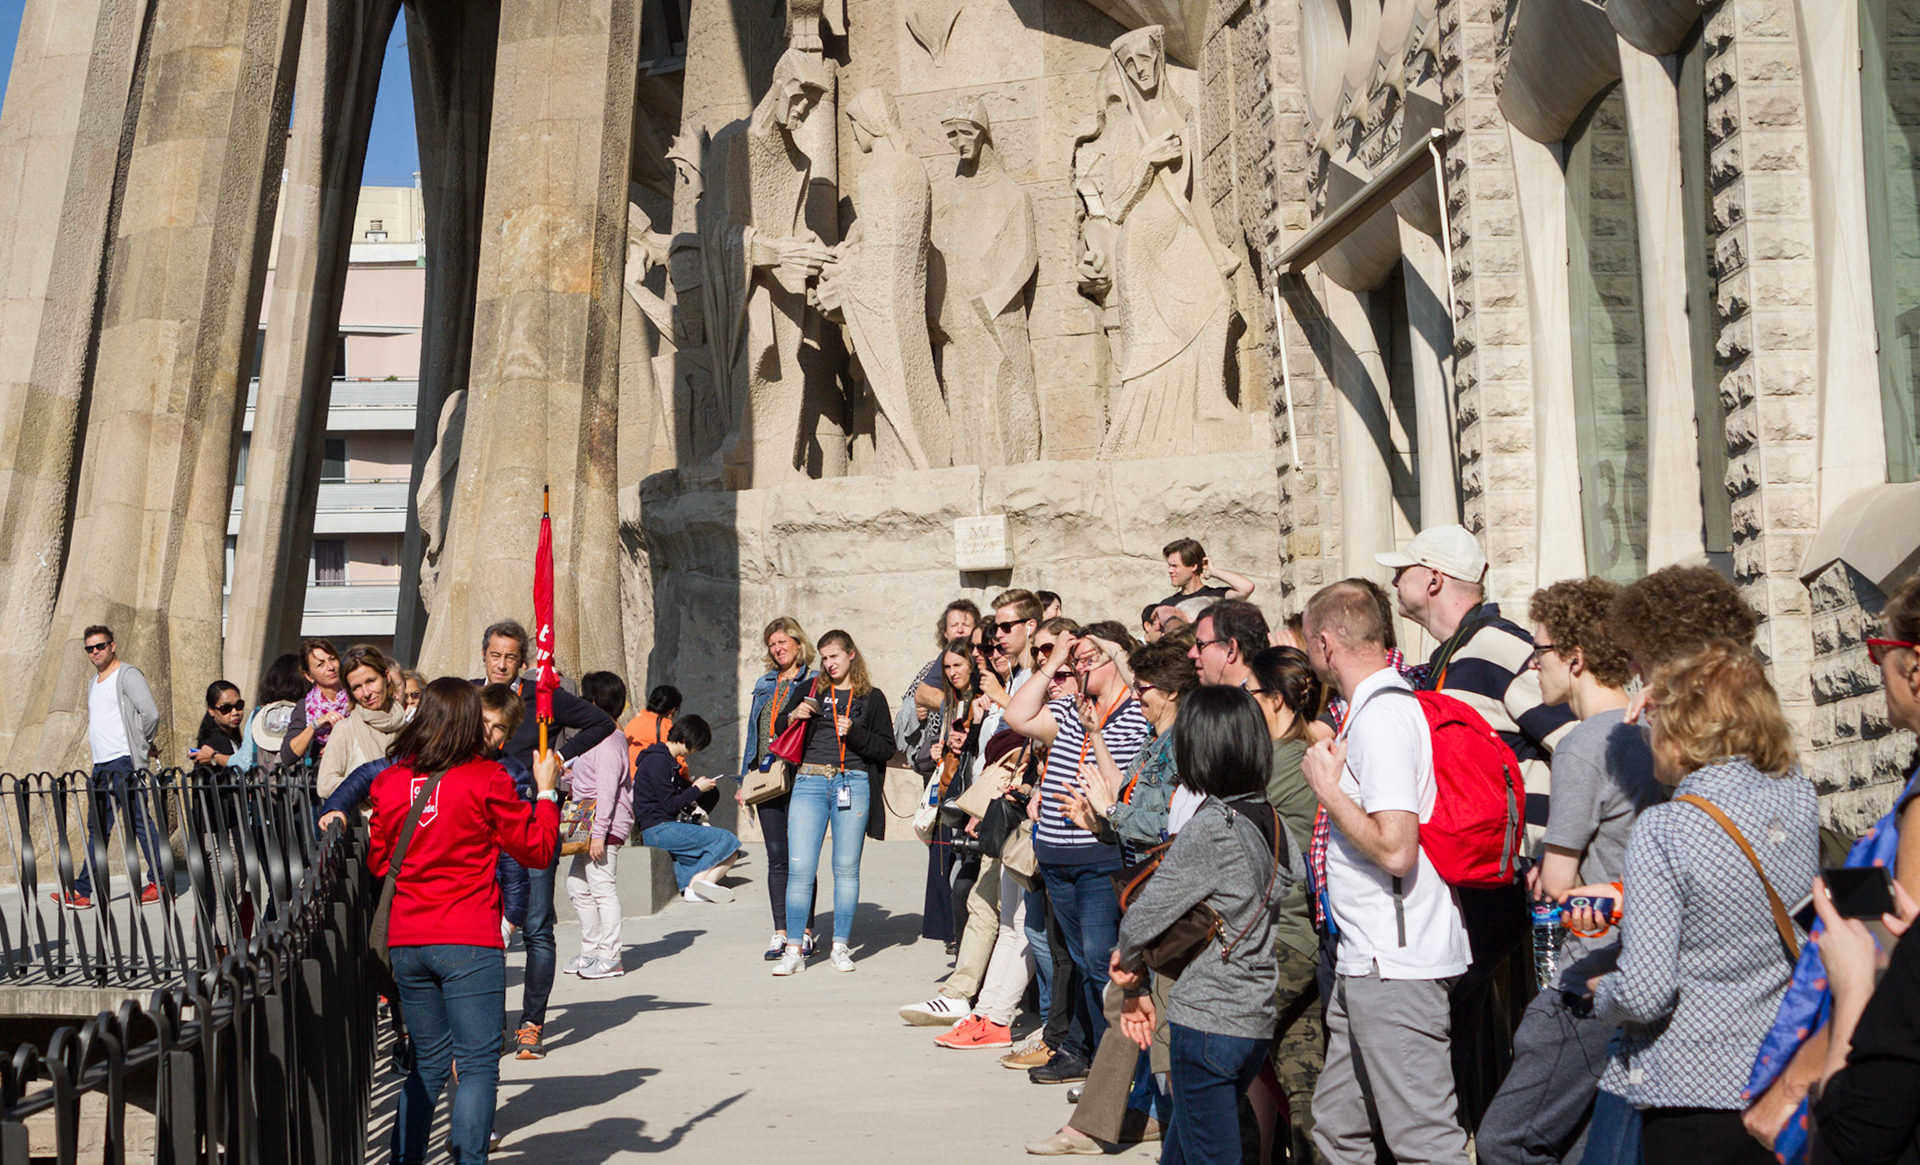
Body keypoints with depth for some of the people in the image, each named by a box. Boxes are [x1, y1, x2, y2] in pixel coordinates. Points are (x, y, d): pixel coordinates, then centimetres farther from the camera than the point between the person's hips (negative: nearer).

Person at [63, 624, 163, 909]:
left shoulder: (127, 675, -7)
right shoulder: (93, 683, 21)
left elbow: (151, 714, -16)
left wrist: (144, 744, -4)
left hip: (125, 762, -9)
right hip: (100, 765, 9)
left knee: (140, 821, -7)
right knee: (97, 828, 9)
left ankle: (158, 883, -2)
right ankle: (82, 890, 11)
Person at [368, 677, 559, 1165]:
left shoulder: (389, 782, 4)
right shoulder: (486, 780, -8)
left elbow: (377, 863, 16)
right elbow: (536, 849, 0)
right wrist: (546, 790, 12)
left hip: (405, 942, 5)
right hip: (469, 942, -5)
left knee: (428, 1062, 19)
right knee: (477, 1064, 0)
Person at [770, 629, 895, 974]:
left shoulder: (872, 698, 11)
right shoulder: (809, 691, 16)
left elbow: (887, 748, 5)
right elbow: (778, 729, 18)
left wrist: (854, 733, -9)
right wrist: (794, 716, -2)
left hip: (853, 783, -1)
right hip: (810, 781, 1)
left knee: (846, 868, 3)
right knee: (800, 868, -5)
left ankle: (840, 946, 13)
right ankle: (793, 950, 0)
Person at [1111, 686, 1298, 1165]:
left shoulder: (1211, 827, -17)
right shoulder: (1274, 823, 5)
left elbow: (1141, 918, -14)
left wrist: (1134, 980, 8)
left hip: (1207, 1018, -8)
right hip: (1258, 1019, 8)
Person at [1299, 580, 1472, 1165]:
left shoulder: (1381, 717, -18)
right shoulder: (1374, 709, 14)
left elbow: (1395, 847, -26)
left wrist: (1327, 787, -14)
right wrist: (1334, 766, 14)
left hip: (1392, 966, -11)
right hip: (1367, 962, 11)